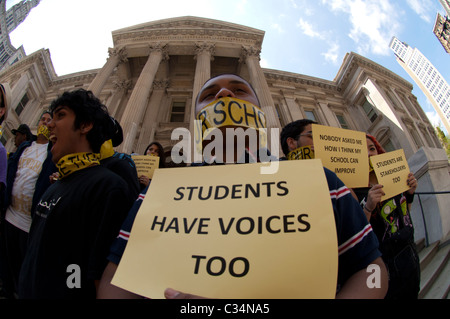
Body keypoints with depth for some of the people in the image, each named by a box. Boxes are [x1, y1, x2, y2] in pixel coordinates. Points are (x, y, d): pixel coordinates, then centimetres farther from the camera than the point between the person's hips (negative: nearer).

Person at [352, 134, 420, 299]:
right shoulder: (354, 190, -18)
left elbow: (403, 216, 15)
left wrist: (409, 193, 1)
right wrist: (368, 208, -37)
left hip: (411, 259, 7)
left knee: (411, 294, 23)